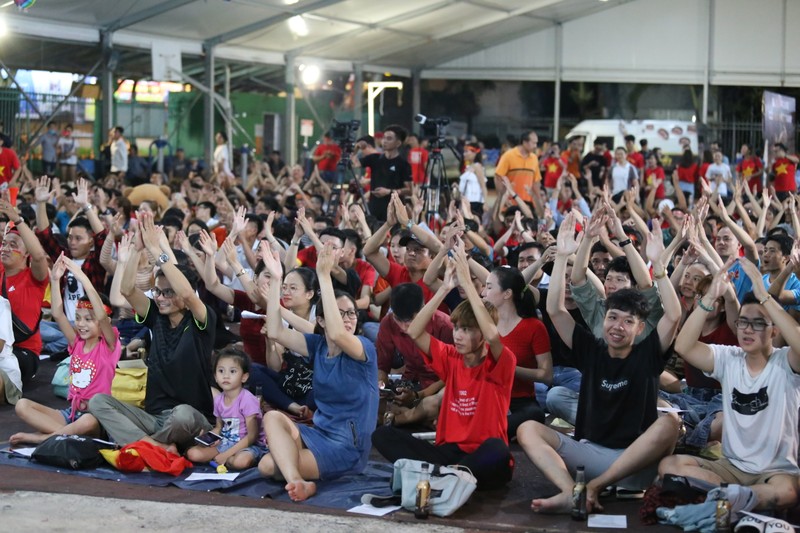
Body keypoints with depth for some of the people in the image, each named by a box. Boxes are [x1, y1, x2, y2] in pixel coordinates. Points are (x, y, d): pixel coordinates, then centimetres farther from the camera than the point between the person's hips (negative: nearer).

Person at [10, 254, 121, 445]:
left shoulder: (108, 345, -6)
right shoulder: (77, 343, 10)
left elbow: (102, 316, -24)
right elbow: (58, 314, -1)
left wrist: (82, 278, -29)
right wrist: (55, 280, -12)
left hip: (96, 415, -6)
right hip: (71, 413, 6)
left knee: (88, 422, -41)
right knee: (22, 405, -12)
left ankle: (39, 437, -22)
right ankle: (70, 434, -24)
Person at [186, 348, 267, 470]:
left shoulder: (248, 400, -18)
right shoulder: (218, 400, 3)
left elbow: (252, 436, -18)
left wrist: (227, 454, -20)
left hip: (249, 445, -6)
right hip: (225, 443, 6)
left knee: (241, 461, -40)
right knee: (192, 453, -13)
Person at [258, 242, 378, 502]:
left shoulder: (365, 348, -13)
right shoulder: (317, 345, 5)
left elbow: (337, 334, -35)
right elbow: (275, 332, -5)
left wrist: (324, 275, -38)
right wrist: (275, 279, -13)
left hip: (349, 448, -7)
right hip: (320, 432, 7)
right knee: (272, 417, -20)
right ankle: (296, 481, -30)